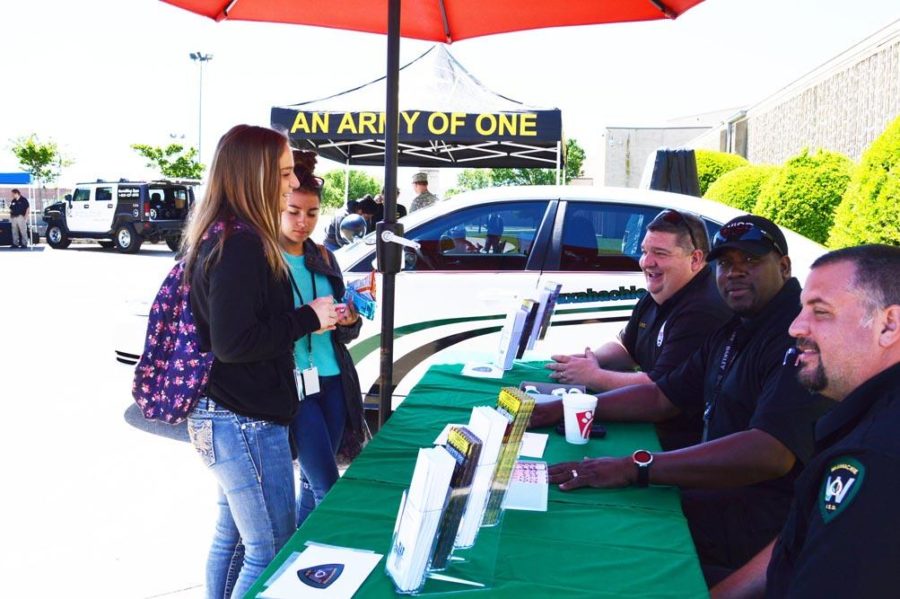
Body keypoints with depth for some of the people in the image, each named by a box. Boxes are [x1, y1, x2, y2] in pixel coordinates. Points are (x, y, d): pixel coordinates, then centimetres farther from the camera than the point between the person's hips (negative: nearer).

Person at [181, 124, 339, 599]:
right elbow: (232, 343, -24)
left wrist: (326, 312, 13)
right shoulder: (241, 244, -20)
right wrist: (308, 319, -15)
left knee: (233, 537, 19)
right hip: (245, 423, -10)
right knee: (271, 550, 0)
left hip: (224, 418, 10)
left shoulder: (220, 238, 11)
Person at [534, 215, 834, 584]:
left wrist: (635, 467, -37)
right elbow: (663, 398, 17)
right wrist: (565, 408, 5)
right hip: (720, 490, 9)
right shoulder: (733, 332, 15)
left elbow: (770, 453, -34)